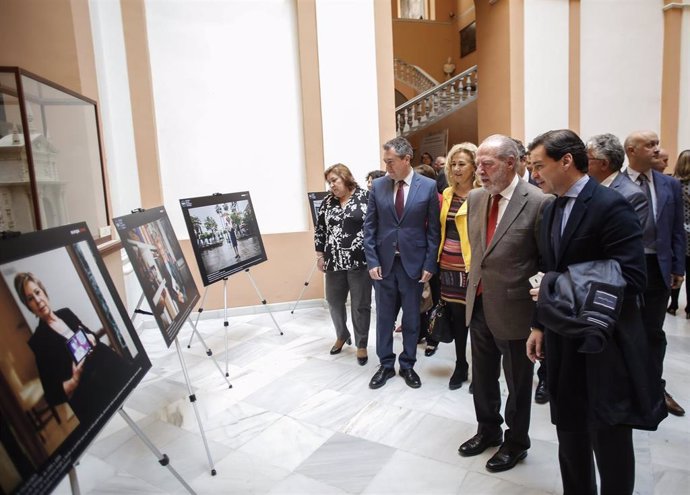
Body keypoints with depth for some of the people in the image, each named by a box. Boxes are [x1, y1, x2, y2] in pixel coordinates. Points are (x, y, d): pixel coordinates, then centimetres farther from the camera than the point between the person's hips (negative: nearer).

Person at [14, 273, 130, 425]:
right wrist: (74, 380, -24)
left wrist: (92, 339, 0)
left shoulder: (66, 313, 9)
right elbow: (52, 395, -7)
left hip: (114, 369, 6)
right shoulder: (38, 341, -6)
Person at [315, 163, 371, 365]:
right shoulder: (327, 202, 8)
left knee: (360, 305, 5)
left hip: (360, 261, -4)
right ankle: (342, 335, 39)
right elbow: (320, 230, 12)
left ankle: (361, 344, 22)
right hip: (335, 261, 4)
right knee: (334, 302, 15)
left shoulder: (366, 197, -5)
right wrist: (320, 255, 9)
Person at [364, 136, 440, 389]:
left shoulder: (428, 186, -5)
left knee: (411, 318, 11)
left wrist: (429, 264, -6)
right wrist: (372, 261, -5)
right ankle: (386, 364, 28)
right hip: (383, 262, 2)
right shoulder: (377, 185, 0)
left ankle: (408, 365, 28)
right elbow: (369, 226, 2)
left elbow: (433, 229, -3)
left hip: (414, 263, -1)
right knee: (384, 316, 11)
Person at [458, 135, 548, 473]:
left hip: (514, 308, -6)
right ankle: (488, 430, 45)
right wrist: (474, 284, 13)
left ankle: (516, 442, 38)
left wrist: (540, 304, -8)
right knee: (482, 377, 22)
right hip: (479, 304, 6)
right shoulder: (474, 198, 3)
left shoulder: (537, 202, -16)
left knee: (518, 383, 15)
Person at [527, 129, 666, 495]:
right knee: (569, 431, 18)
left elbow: (632, 278, -21)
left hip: (605, 343, -7)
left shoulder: (611, 205, -15)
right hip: (563, 338, 7)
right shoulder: (551, 210, 9)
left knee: (607, 434, 6)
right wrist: (539, 324, 10)